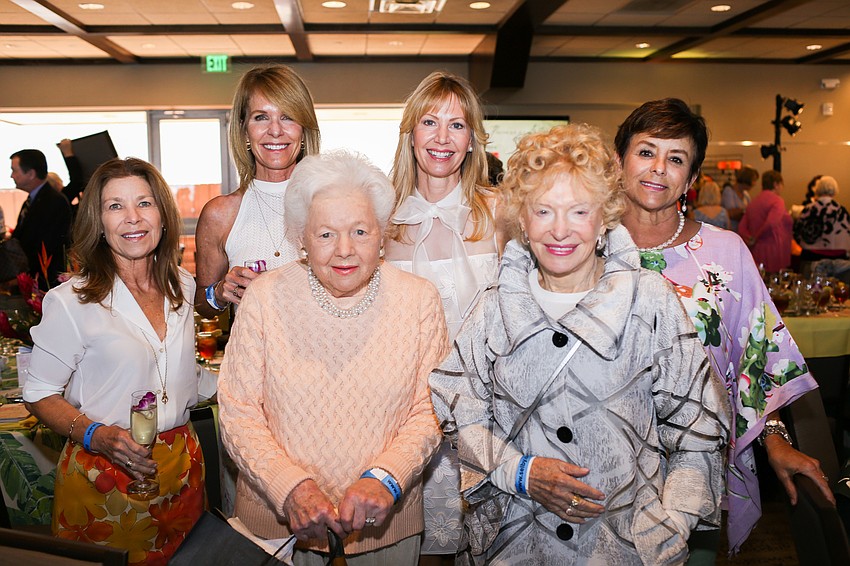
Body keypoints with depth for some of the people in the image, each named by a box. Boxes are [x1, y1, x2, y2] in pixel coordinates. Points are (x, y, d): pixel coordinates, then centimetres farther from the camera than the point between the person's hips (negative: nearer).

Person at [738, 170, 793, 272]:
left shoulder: (754, 201, 15)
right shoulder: (777, 201, -7)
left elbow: (742, 227, 8)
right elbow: (771, 223, -23)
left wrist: (749, 238, -5)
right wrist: (755, 239, -11)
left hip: (756, 253, 8)